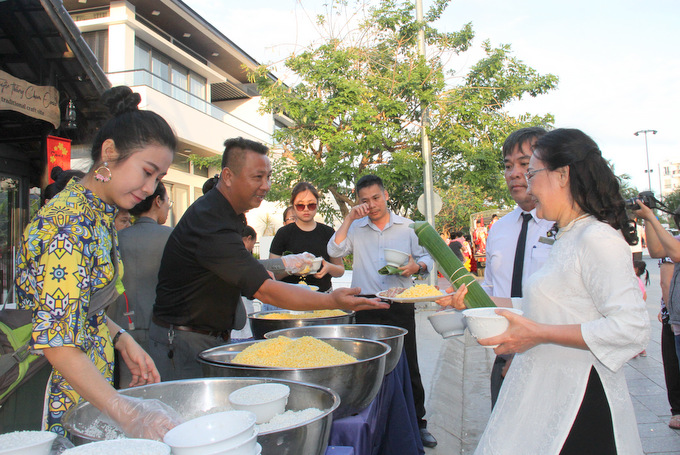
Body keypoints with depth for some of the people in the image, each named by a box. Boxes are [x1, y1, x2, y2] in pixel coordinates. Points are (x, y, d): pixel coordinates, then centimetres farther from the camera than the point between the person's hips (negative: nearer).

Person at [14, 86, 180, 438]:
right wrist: (125, 412, -36)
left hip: (91, 384, 9)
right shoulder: (70, 222, -22)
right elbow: (56, 339, -28)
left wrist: (121, 339, 2)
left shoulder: (99, 215, 7)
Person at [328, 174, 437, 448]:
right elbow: (334, 251, -7)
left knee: (409, 367, 6)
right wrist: (349, 218, -8)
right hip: (366, 309, 1)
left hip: (400, 306, 0)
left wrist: (416, 266, -12)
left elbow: (426, 258, 10)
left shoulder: (407, 227, 7)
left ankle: (417, 422, 21)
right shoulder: (355, 229, 7)